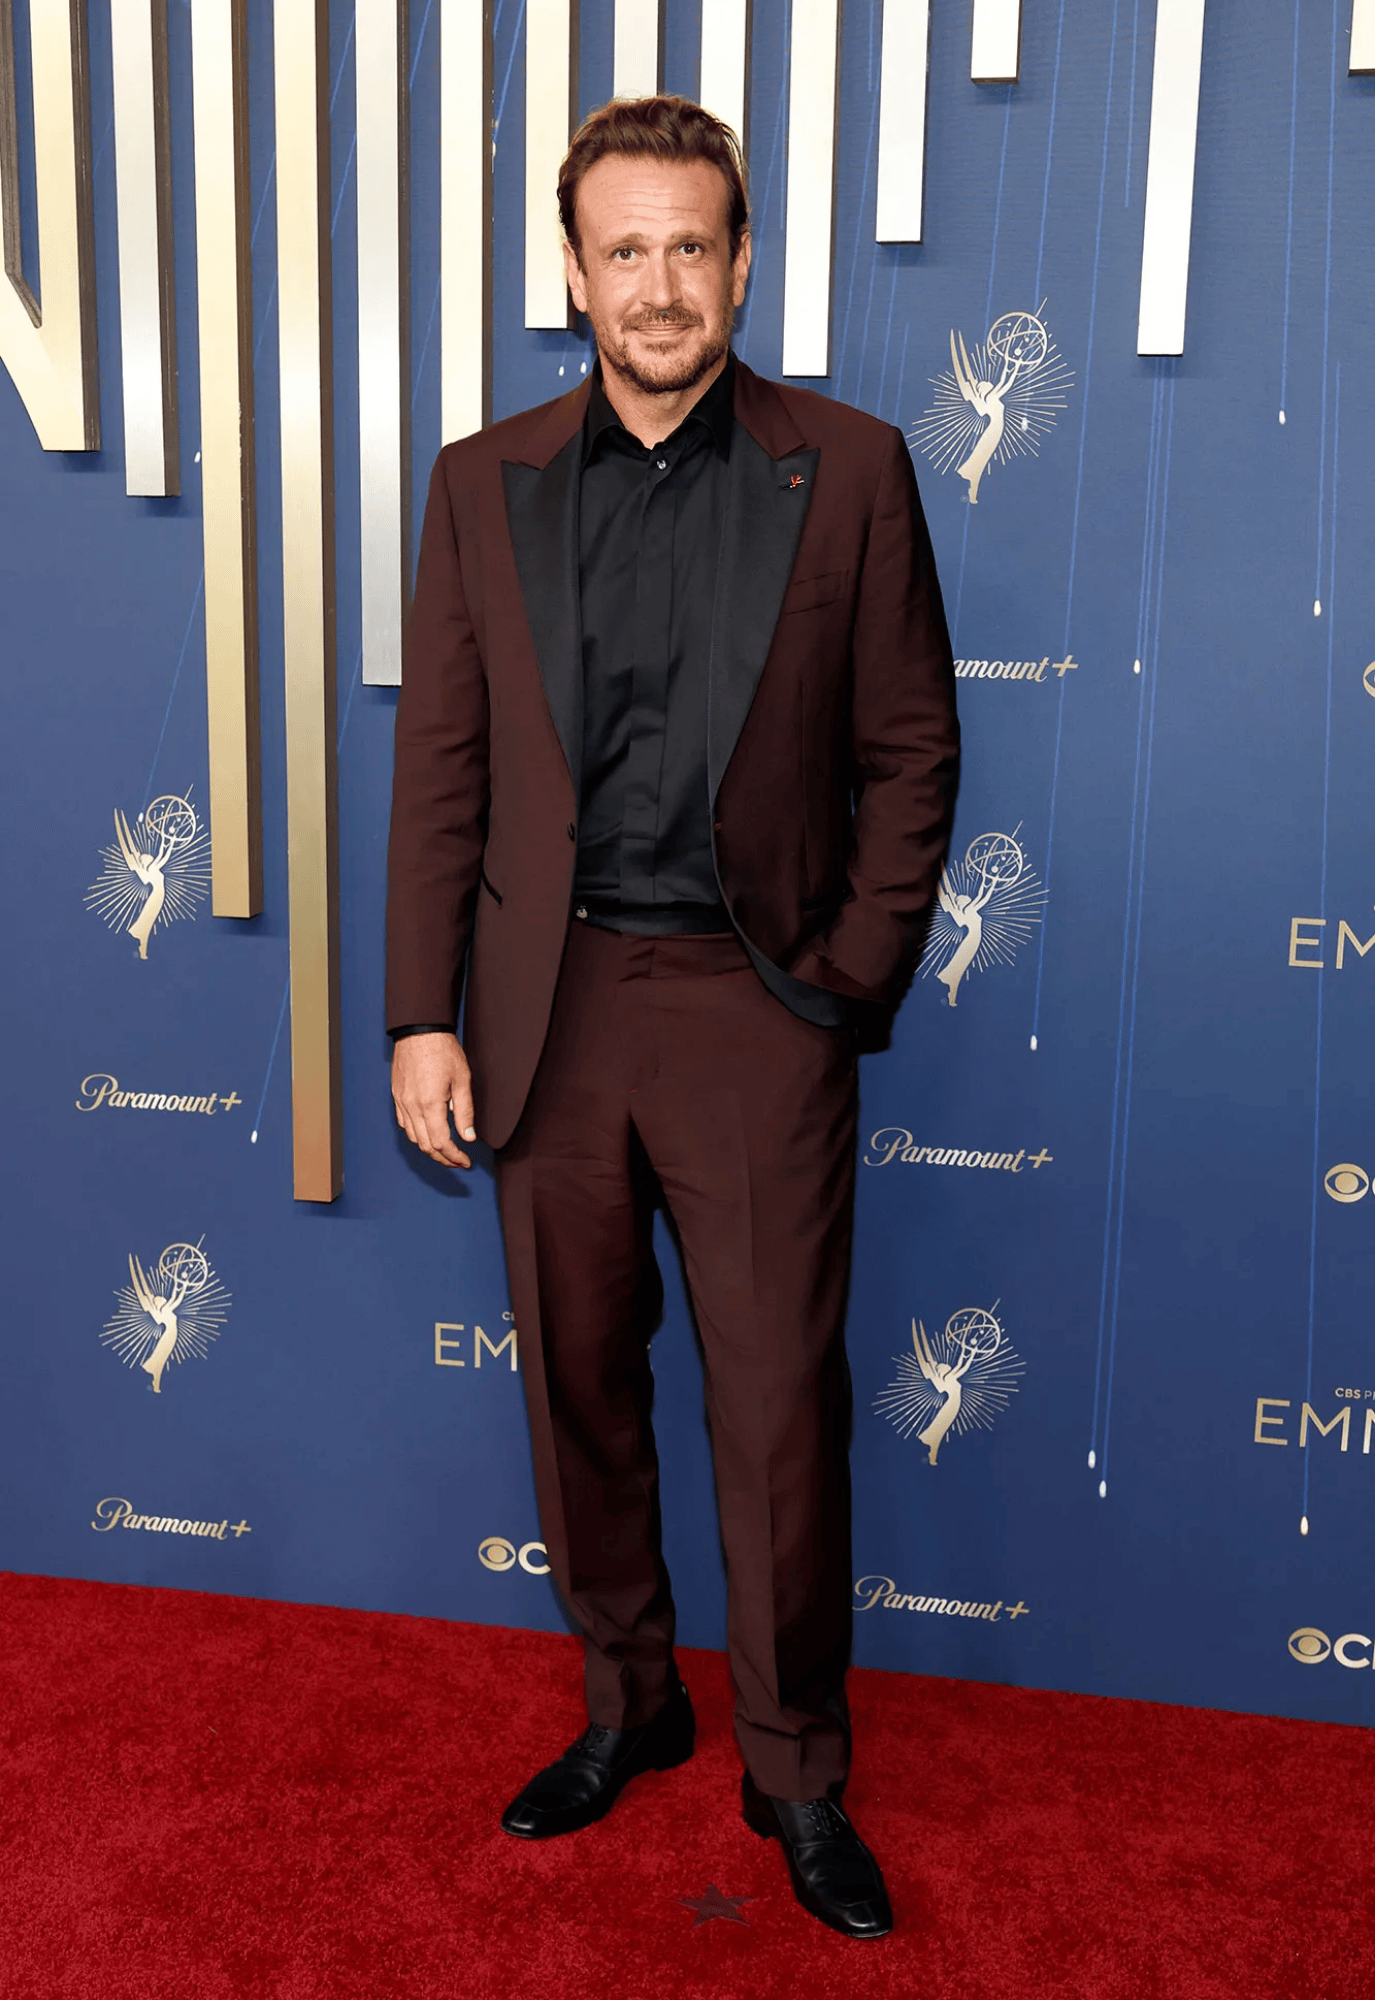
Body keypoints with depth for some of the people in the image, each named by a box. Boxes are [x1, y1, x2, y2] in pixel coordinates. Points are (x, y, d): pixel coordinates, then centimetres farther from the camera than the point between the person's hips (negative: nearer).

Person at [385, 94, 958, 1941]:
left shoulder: (849, 471, 0)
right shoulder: (486, 484, 6)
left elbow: (910, 750, 1)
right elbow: (439, 765, 5)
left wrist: (851, 980, -6)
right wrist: (421, 1013, -1)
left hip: (756, 1008, -2)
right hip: (547, 1011, 3)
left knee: (782, 1412, 4)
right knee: (580, 1390, 14)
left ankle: (799, 1778, 27)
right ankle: (629, 1705, 37)